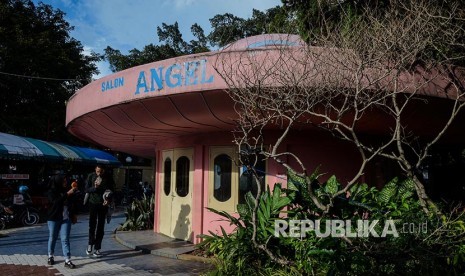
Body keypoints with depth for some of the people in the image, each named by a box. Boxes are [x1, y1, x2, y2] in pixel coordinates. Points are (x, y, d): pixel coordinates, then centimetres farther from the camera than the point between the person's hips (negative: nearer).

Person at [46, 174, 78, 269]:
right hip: (53, 219, -1)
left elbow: (72, 203, 12)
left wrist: (73, 215, 15)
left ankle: (67, 261, -4)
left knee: (65, 239, -3)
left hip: (66, 218, 2)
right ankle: (50, 256, 33)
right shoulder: (51, 191, -9)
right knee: (52, 238, 13)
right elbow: (56, 202, -27)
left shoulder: (67, 189, -1)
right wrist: (67, 194, -32)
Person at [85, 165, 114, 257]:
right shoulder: (91, 176, -4)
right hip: (93, 203, 0)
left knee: (100, 227, 3)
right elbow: (87, 189, -3)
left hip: (103, 204, 0)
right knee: (92, 225, 5)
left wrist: (108, 199, -17)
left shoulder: (108, 178, -5)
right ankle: (90, 244, 27)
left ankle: (97, 248, 12)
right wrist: (94, 187, -23)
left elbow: (111, 191, 2)